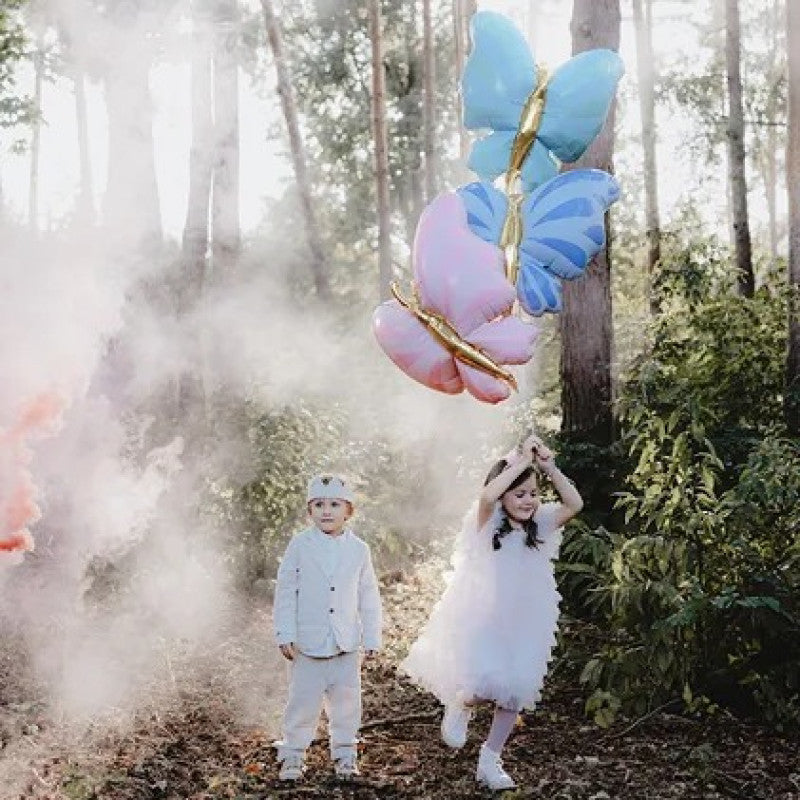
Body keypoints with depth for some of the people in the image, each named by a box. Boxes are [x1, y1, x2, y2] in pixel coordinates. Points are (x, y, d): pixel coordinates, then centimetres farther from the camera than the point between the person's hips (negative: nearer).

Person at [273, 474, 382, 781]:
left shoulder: (358, 549, 2)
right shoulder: (300, 545, -4)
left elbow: (368, 597, 8)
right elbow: (285, 592, -2)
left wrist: (372, 638, 7)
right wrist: (285, 634, -5)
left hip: (346, 645, 2)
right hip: (308, 644, -2)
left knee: (346, 702, 9)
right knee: (302, 702, 3)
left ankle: (345, 753, 24)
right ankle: (292, 755, 18)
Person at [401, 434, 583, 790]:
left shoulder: (539, 525, 2)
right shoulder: (486, 524, -12)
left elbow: (574, 504, -9)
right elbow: (487, 496, -33)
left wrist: (549, 467, -17)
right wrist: (521, 461, -28)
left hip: (523, 625, 5)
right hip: (481, 622, -5)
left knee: (515, 694, 8)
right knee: (481, 688, -21)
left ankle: (489, 760, 27)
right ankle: (459, 705, 16)